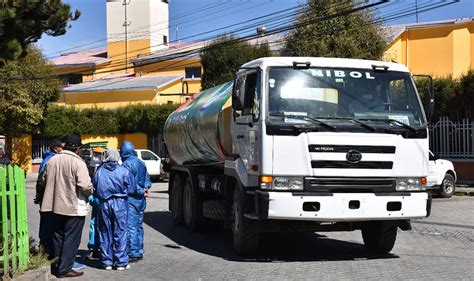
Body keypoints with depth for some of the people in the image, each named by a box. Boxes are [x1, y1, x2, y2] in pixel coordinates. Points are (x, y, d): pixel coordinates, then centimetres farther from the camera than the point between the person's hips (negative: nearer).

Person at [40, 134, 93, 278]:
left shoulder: (53, 160, 2)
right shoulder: (78, 163, -17)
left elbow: (44, 179, 13)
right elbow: (85, 185, -24)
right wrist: (90, 192, -3)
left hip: (57, 206, 7)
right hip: (74, 207, -6)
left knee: (58, 237, 17)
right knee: (71, 239, 2)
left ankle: (57, 266, 27)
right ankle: (65, 269, 4)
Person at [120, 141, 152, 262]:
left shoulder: (126, 164, -13)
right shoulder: (141, 163, 14)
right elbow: (147, 179, 17)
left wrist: (141, 191, -10)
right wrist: (145, 188, 1)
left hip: (131, 199, -9)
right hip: (141, 199, 9)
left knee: (131, 227, -6)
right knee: (139, 226, 15)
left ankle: (134, 253, -7)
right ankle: (139, 251, 21)